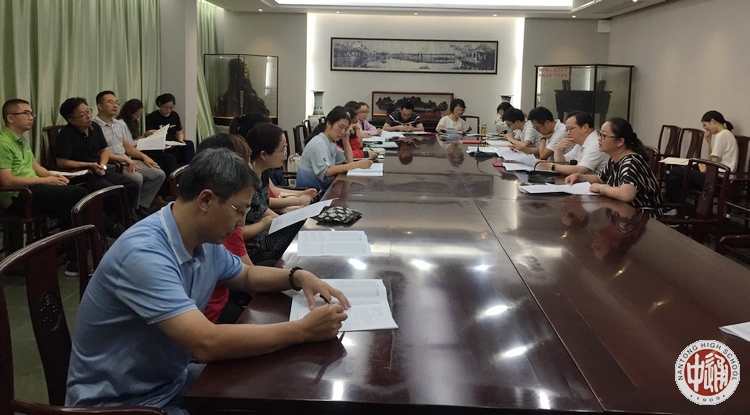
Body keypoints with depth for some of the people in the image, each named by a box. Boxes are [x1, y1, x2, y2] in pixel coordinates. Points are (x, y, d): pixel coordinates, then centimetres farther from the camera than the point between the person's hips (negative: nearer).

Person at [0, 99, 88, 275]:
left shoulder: (22, 140, 18)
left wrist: (52, 175, 6)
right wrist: (44, 180, -16)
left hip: (33, 189, 9)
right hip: (17, 197, -9)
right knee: (78, 194, -20)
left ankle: (75, 261, -12)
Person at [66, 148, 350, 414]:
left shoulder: (206, 243, -2)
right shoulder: (144, 254, -29)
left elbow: (247, 276, 18)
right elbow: (207, 344, -36)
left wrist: (297, 276, -3)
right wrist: (303, 330, -29)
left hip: (171, 382, 8)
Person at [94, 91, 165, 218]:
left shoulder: (121, 124, 17)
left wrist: (143, 156, 2)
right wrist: (124, 158, -20)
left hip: (128, 161, 8)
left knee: (159, 174, -7)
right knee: (137, 178, -32)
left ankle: (140, 207, -4)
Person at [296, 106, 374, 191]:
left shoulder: (329, 143, 10)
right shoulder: (319, 144, -18)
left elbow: (348, 160, 14)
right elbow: (326, 171, -32)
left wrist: (345, 137, 4)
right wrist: (357, 164, -37)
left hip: (321, 188, 9)